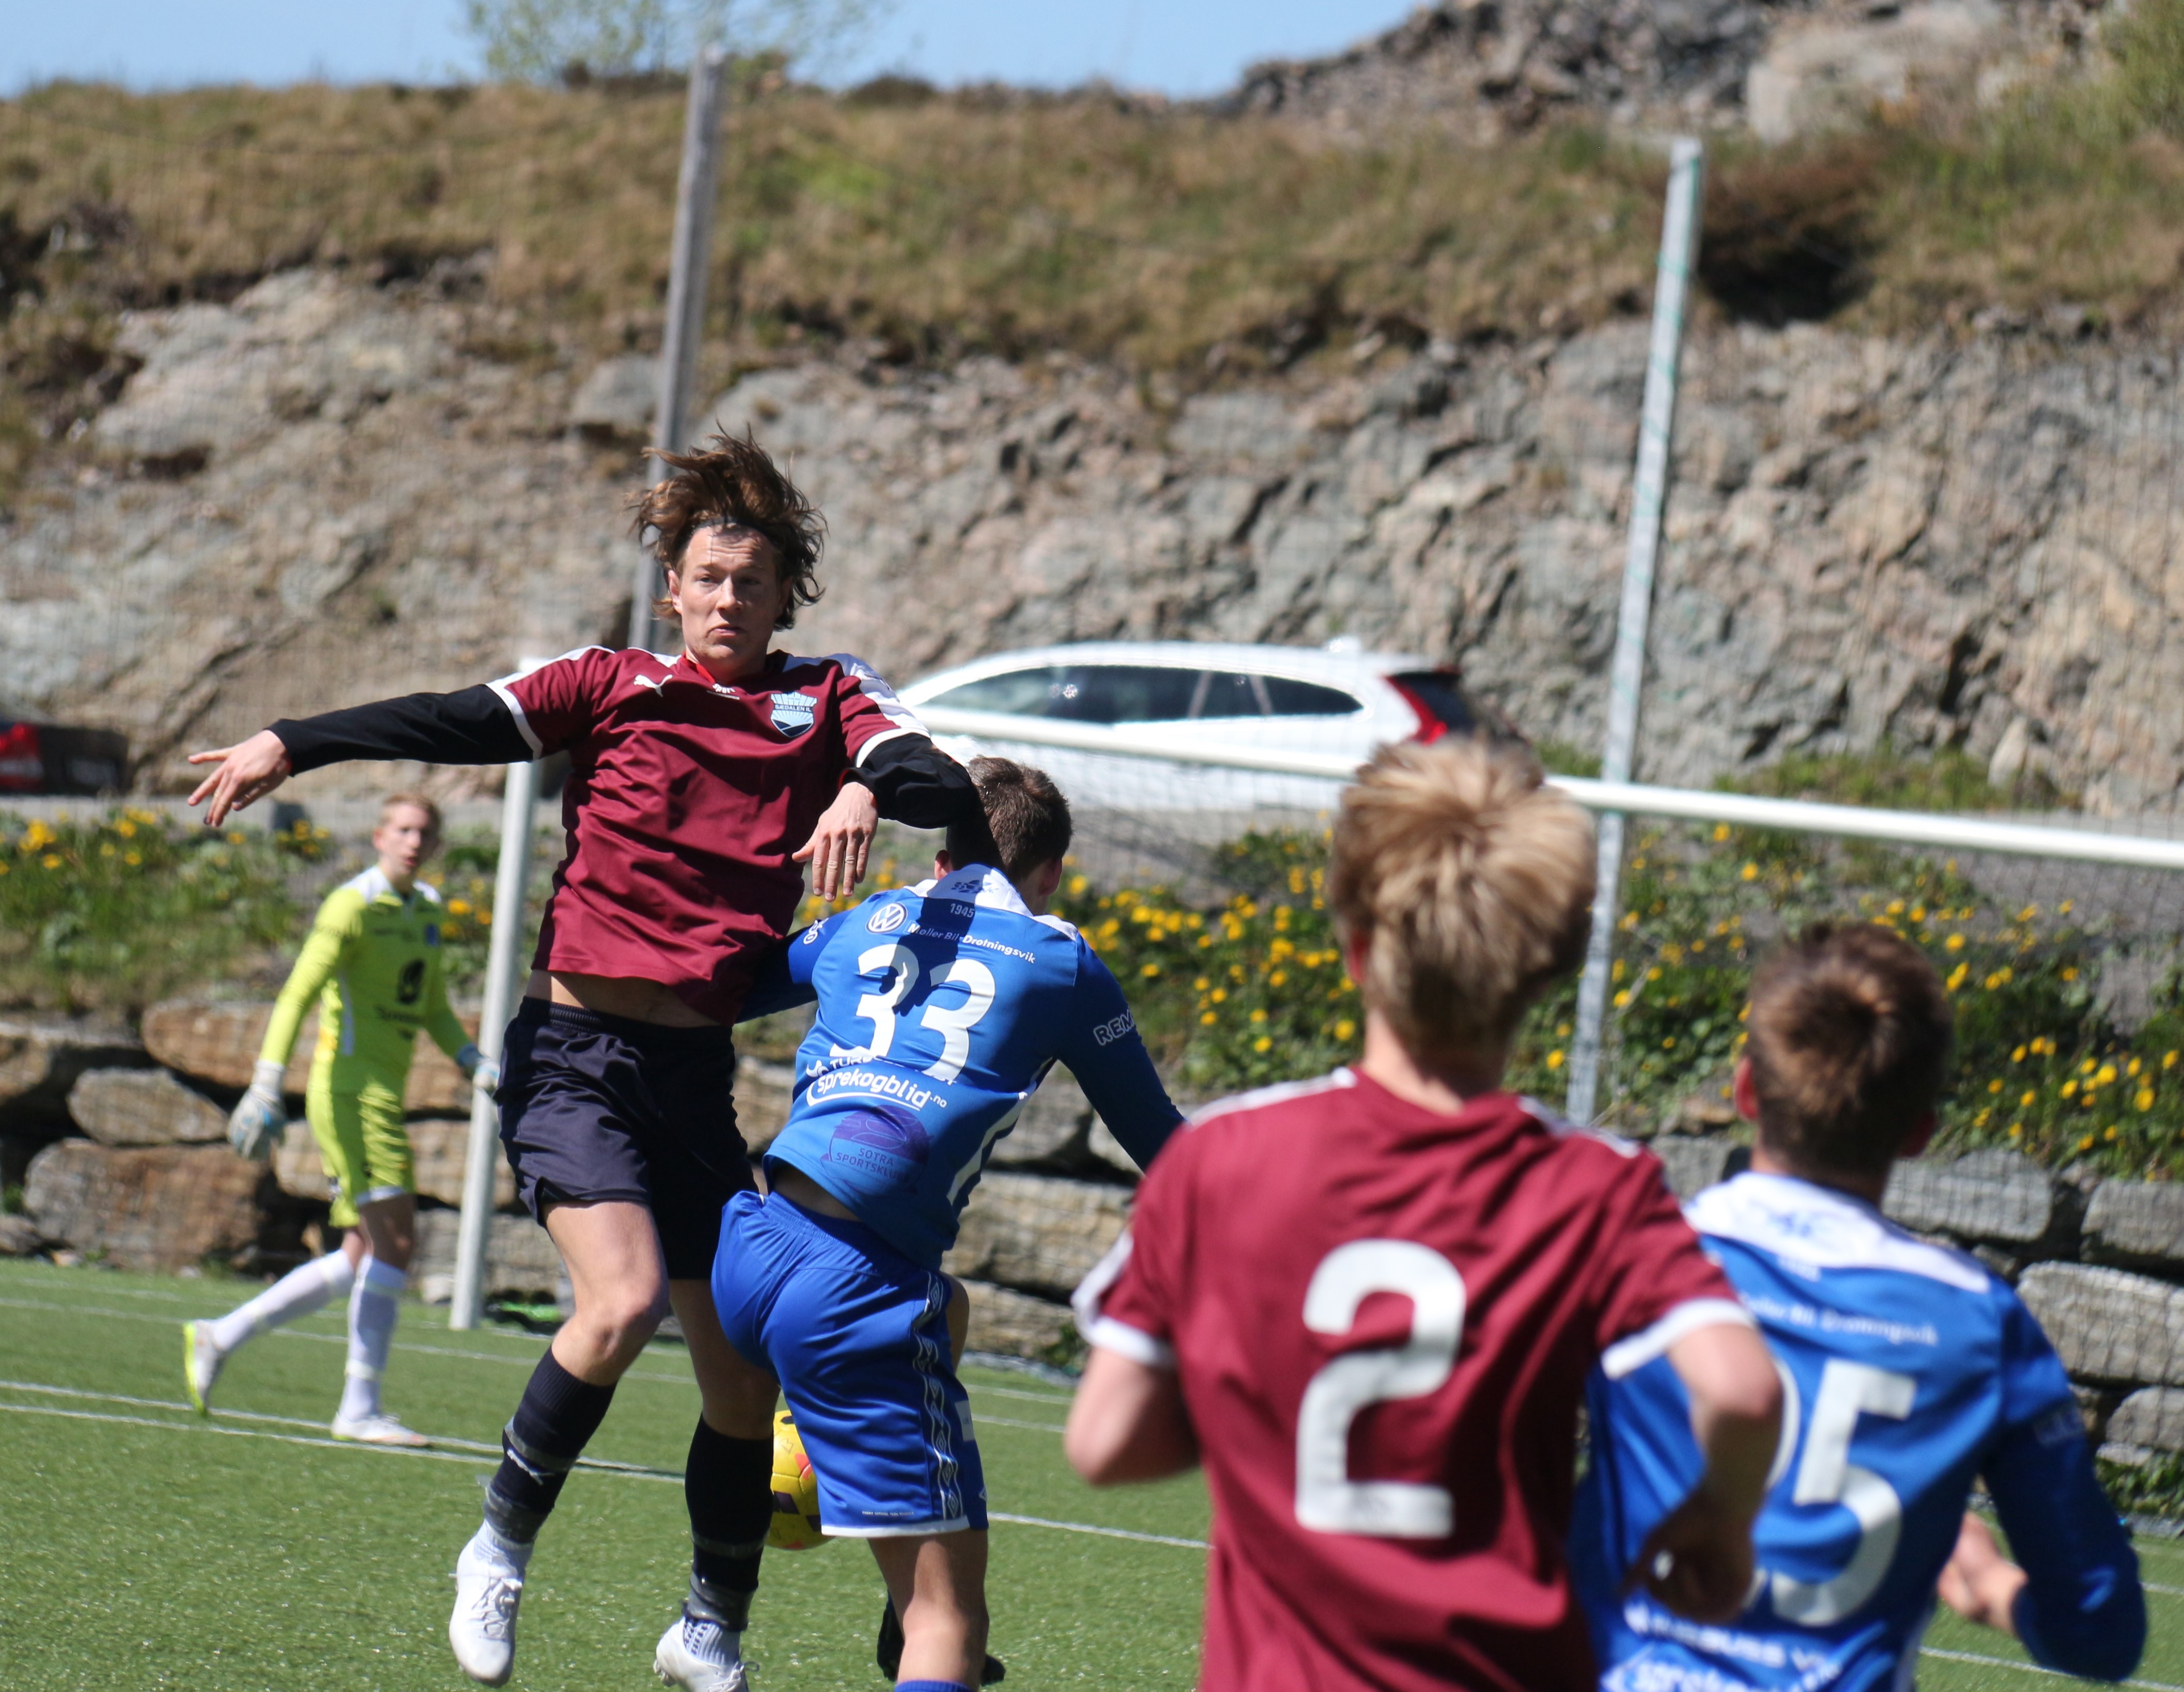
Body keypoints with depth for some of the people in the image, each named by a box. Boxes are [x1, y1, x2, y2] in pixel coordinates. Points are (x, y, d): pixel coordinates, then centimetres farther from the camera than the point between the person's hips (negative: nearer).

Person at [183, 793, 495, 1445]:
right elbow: (297, 996, -15)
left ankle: (219, 1338, 17)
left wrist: (475, 1065, 13)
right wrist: (265, 1090, -22)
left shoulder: (427, 912, 16)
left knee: (361, 1260, 9)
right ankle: (360, 1408, -12)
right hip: (349, 1089, -9)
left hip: (383, 1095, 9)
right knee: (393, 1240, -14)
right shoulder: (353, 907, -10)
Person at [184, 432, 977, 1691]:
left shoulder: (825, 699, 8)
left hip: (700, 1070, 3)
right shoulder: (612, 687, 5)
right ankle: (502, 1546, -3)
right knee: (625, 1302, -23)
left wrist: (870, 791, -28)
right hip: (575, 1053, -3)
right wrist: (291, 746, -16)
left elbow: (947, 787, -5)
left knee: (747, 1371, 2)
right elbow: (456, 724, -5)